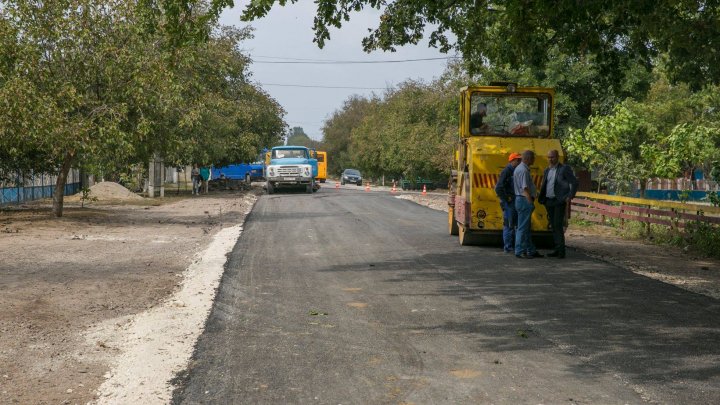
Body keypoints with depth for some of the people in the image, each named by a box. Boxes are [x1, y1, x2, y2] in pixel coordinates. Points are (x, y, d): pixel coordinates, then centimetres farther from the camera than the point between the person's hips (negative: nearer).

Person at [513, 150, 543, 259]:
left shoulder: (519, 168, 16)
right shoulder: (523, 170, -17)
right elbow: (525, 188, -22)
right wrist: (531, 203, -21)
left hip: (520, 199, 11)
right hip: (524, 200, -11)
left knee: (526, 228, 14)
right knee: (523, 227, -6)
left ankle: (531, 251, 20)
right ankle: (520, 252, -3)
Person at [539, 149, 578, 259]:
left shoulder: (565, 169, -4)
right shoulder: (546, 171, 15)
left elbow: (574, 183, -6)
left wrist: (570, 197, -12)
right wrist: (541, 199, 8)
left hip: (560, 201, -7)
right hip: (549, 201, 7)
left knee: (558, 225, -14)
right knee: (553, 226, 7)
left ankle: (561, 250, -13)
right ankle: (557, 249, 12)